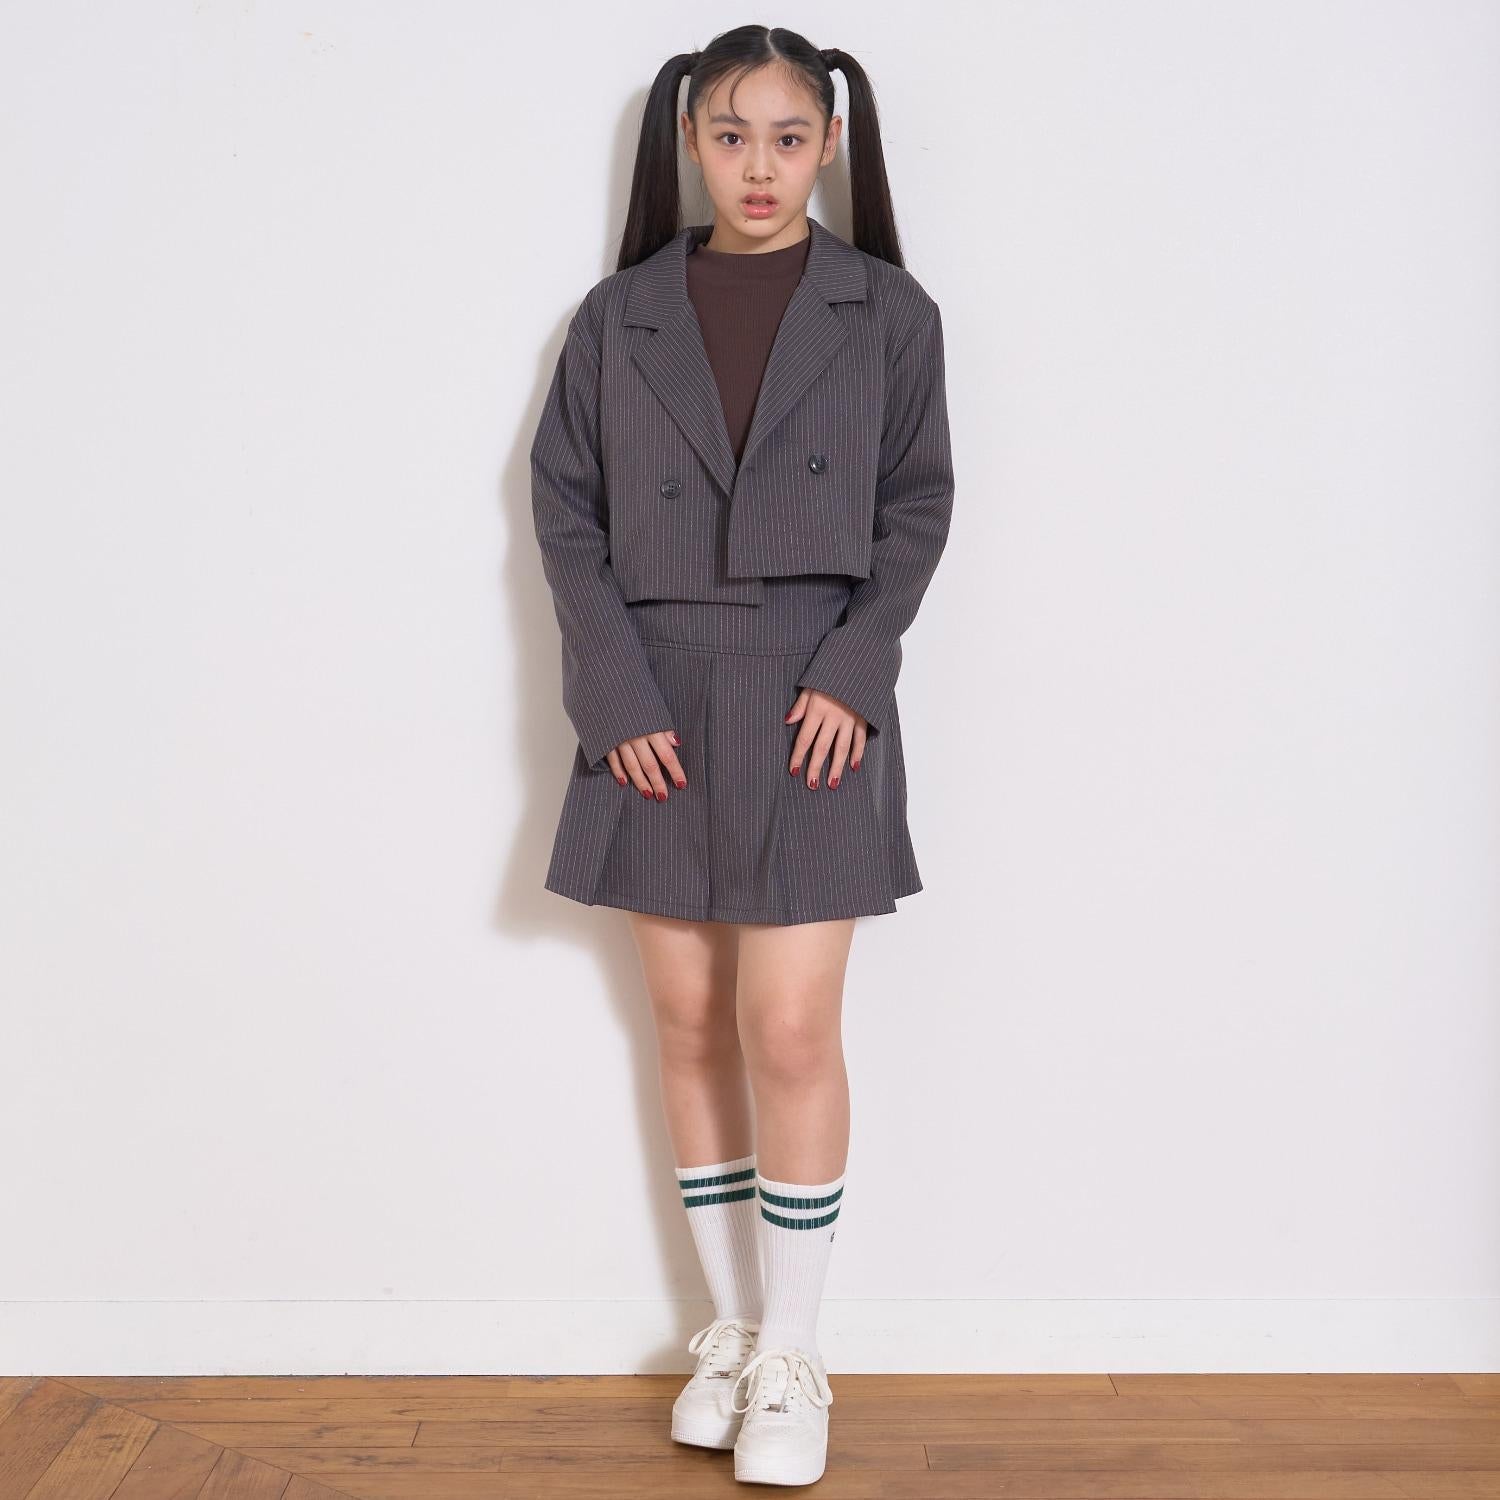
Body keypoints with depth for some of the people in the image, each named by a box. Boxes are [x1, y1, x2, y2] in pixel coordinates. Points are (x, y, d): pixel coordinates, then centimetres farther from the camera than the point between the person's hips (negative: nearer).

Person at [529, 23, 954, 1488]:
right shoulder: (619, 316, 7)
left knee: (790, 1028, -5)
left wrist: (853, 669, -9)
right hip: (657, 712, 2)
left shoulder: (885, 310, 4)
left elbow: (918, 506, 4)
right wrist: (615, 693, -6)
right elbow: (565, 508, 4)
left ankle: (791, 1359, 11)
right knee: (690, 1023, 8)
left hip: (811, 708, -2)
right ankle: (730, 1327, 24)